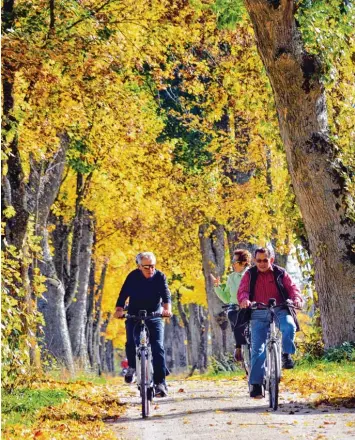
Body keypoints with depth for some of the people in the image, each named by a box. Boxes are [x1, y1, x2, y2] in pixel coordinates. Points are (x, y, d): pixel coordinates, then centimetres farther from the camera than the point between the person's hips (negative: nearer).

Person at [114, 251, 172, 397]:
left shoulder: (160, 277, -8)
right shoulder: (133, 277, -9)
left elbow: (166, 294, -18)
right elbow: (123, 295, -15)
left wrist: (167, 308, -38)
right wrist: (119, 310, -34)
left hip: (154, 317, 0)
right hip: (134, 316, 0)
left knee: (158, 347, -15)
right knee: (131, 343, -22)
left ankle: (160, 382, -15)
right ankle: (132, 366, 8)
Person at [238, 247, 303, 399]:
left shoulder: (280, 273, 8)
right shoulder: (250, 275, 9)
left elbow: (292, 287, 0)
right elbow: (242, 290, -3)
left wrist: (297, 298, -23)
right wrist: (244, 299, -27)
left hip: (279, 311, 0)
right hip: (258, 314, 0)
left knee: (289, 326, -34)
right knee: (257, 348, -8)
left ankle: (286, 355, -14)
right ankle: (255, 384, -7)